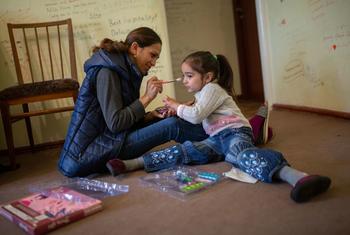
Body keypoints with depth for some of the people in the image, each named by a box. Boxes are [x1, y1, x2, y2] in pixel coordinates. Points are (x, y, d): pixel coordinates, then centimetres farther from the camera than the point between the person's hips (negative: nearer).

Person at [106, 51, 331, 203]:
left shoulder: (212, 89, -6)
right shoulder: (205, 90, 23)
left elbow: (196, 115, -18)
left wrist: (176, 106, -5)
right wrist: (180, 110, 17)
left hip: (235, 133, -8)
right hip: (217, 138, 8)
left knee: (242, 154, -41)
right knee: (185, 150, -11)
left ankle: (294, 176, -67)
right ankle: (133, 163, -20)